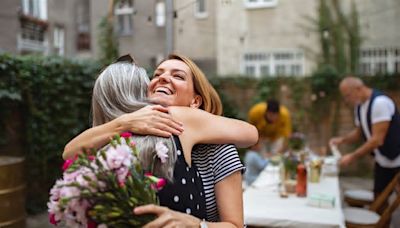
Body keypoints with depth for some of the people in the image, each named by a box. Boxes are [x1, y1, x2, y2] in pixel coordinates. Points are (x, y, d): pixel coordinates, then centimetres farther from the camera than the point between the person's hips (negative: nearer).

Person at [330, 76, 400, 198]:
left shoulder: (380, 103, -24)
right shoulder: (359, 106, 2)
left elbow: (377, 139, -27)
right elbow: (359, 132, 13)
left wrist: (352, 157, -24)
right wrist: (342, 139, -5)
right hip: (382, 161, 8)